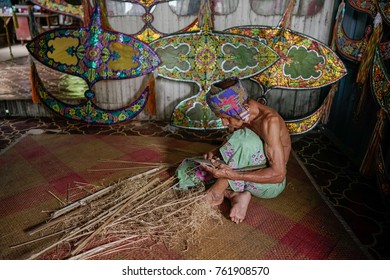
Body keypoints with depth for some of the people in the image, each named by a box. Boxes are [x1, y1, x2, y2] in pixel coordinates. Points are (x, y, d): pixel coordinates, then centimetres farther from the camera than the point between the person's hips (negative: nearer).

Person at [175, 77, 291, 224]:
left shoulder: (269, 121, -28)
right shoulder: (242, 116, -7)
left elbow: (278, 174, -31)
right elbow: (232, 143, 9)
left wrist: (232, 175, -37)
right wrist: (215, 153, -14)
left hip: (271, 185, -7)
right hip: (248, 173, 7)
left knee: (244, 139, -36)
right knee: (187, 170, -1)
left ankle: (215, 193, -19)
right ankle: (235, 195, -13)